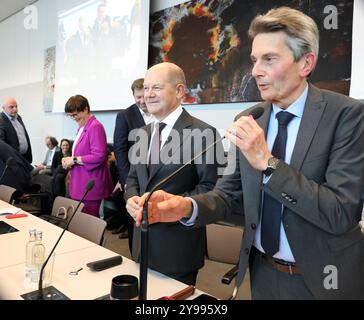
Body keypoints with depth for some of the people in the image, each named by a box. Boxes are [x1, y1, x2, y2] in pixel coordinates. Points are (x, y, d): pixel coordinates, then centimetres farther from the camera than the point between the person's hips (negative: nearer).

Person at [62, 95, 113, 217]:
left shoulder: (95, 127, -14)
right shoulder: (81, 127, 14)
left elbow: (99, 156, -22)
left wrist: (74, 160, -14)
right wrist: (69, 161, 6)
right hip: (80, 187, 9)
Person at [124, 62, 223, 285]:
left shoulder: (203, 133, -14)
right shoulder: (143, 133, 9)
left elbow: (211, 188, -17)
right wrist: (132, 198, -6)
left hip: (179, 245, -6)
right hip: (143, 240, 7)